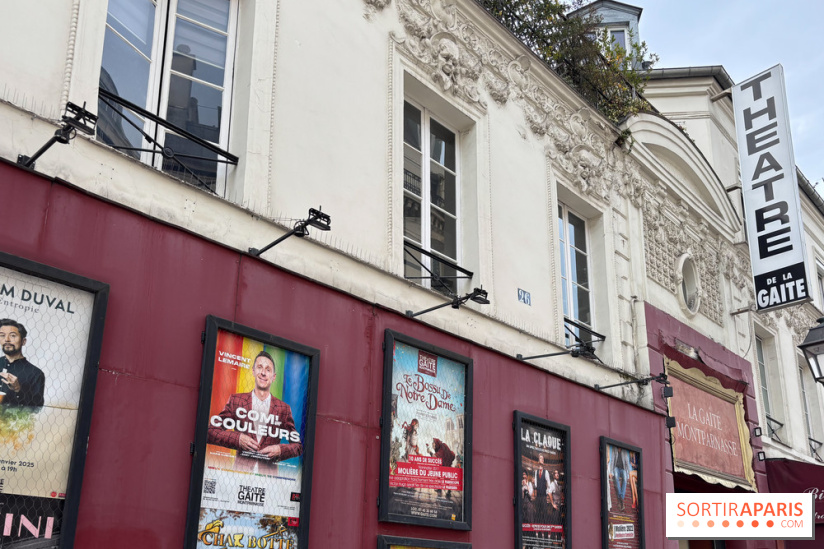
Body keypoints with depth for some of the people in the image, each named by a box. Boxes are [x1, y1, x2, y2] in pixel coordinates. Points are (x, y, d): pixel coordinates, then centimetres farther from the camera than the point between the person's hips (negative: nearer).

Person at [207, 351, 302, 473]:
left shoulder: (284, 408, 10)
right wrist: (238, 439, -6)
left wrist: (280, 450, -4)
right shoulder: (236, 400, 9)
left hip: (269, 473, 1)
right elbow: (211, 432, 8)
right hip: (241, 468, -1)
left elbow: (298, 446, 15)